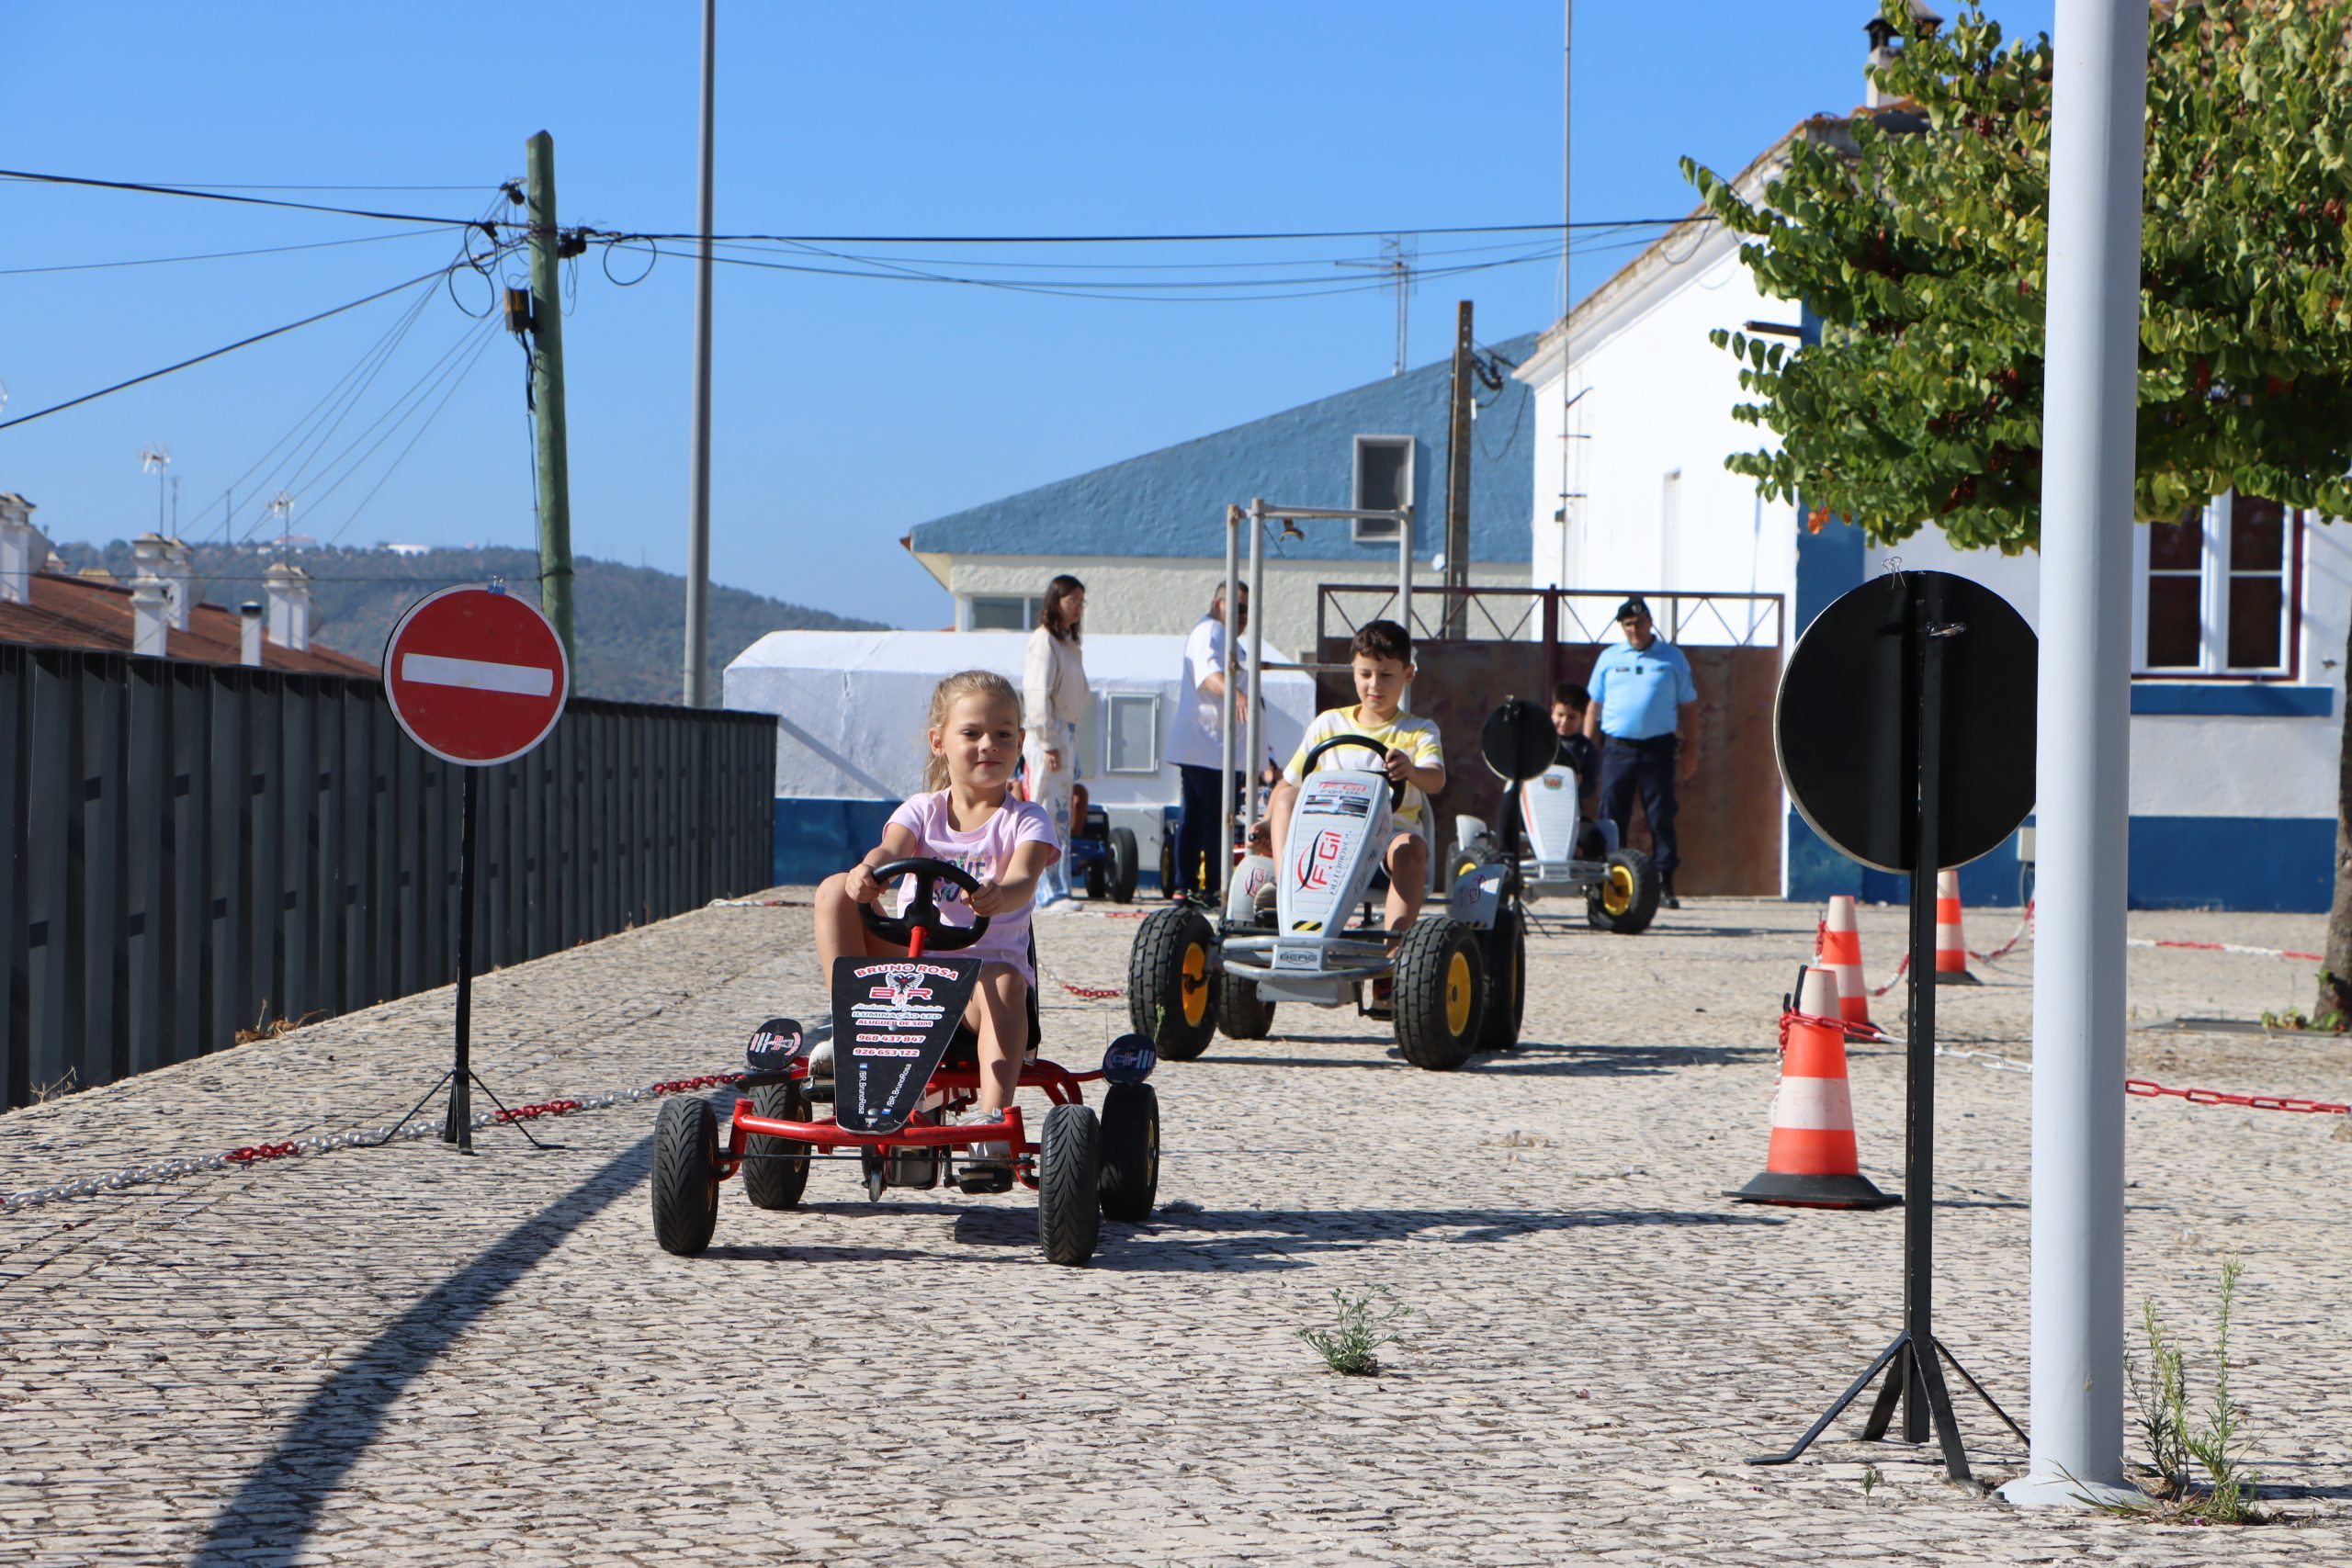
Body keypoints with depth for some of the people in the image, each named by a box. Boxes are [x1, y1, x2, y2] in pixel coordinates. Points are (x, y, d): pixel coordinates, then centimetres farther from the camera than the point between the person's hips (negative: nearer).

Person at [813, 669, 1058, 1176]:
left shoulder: (1025, 821, 4)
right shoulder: (922, 811, 12)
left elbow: (1022, 878, -18)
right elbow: (891, 848, -11)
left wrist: (1000, 896, -44)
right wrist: (868, 870, -38)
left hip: (987, 965, -3)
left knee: (1002, 985, -40)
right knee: (836, 889, -15)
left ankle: (993, 1123, -49)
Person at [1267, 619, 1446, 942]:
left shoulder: (1419, 733, 6)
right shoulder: (1328, 725, 13)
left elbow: (1436, 780, -15)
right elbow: (1289, 784, 15)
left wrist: (1410, 772, -39)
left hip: (1393, 831, -2)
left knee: (1411, 846, -36)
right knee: (1287, 798, -20)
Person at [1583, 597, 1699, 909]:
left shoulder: (1672, 658, 8)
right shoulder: (1609, 658, 12)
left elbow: (1688, 707, 10)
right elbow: (1594, 707, 13)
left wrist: (1690, 752, 4)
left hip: (1658, 749, -1)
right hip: (1616, 748, 1)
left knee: (1662, 818, -3)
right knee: (1612, 818, -1)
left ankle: (1665, 884, 1)